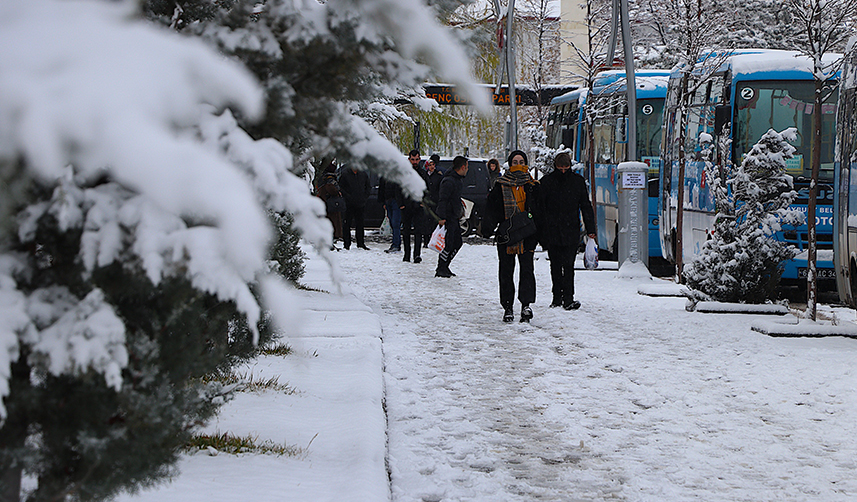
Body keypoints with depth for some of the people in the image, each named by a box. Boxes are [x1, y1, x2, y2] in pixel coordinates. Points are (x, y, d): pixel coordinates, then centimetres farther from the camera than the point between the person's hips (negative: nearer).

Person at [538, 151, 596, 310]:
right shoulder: (547, 182, 4)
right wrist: (539, 230, -2)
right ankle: (557, 297, 15)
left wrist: (590, 229, 5)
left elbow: (586, 206, 9)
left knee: (568, 265, -9)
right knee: (555, 266, 8)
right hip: (551, 231, 1)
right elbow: (540, 207, 4)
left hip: (571, 231, -1)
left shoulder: (578, 181, 6)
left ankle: (568, 298, -11)